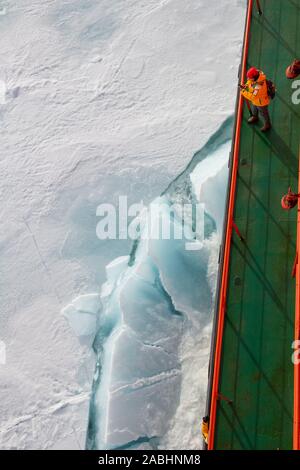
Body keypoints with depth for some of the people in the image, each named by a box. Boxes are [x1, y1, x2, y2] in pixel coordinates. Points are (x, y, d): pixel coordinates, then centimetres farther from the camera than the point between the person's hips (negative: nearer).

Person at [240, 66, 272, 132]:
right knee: (254, 109, 34)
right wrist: (246, 85, -18)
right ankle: (255, 117, 66)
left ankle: (267, 125, 49)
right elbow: (250, 81, -2)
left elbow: (252, 97, -38)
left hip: (261, 101, -8)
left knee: (263, 113, 21)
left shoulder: (259, 86, -48)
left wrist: (243, 92, -29)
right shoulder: (258, 73, -23)